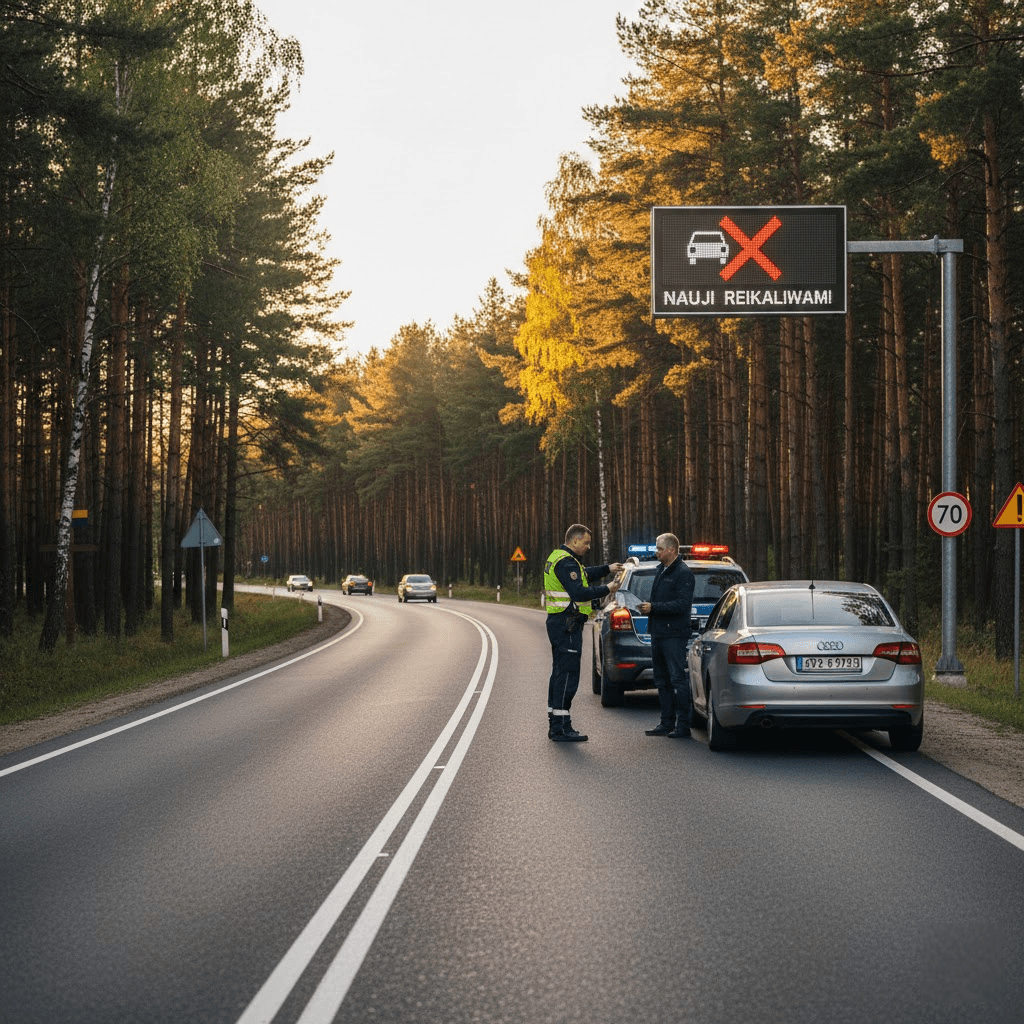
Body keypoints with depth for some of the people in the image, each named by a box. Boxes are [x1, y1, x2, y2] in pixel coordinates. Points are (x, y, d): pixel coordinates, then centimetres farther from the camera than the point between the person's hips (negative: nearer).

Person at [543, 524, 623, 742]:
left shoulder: (559, 558, 16)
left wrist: (607, 569, 21)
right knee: (567, 675, -9)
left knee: (560, 673, 15)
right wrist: (607, 589, -16)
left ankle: (555, 724, 20)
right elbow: (579, 593, -25)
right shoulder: (566, 562, -17)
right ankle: (561, 728, -9)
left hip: (560, 623, 11)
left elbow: (584, 574, 30)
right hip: (567, 625, -11)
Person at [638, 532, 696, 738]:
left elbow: (682, 604, -20)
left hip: (674, 634, -10)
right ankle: (667, 723, 19)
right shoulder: (661, 570, 18)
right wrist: (647, 607, 8)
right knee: (662, 681, 12)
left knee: (678, 679, -8)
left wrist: (654, 607, -18)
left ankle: (683, 725, -5)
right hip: (658, 633, 10)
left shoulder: (683, 573, -11)